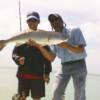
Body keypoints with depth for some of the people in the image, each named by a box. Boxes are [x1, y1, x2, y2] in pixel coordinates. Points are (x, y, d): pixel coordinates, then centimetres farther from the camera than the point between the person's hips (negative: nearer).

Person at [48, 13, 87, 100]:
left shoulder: (75, 31, -7)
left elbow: (81, 50, -16)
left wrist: (65, 45, -27)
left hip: (78, 65, -4)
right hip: (64, 66, 4)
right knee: (56, 92, -4)